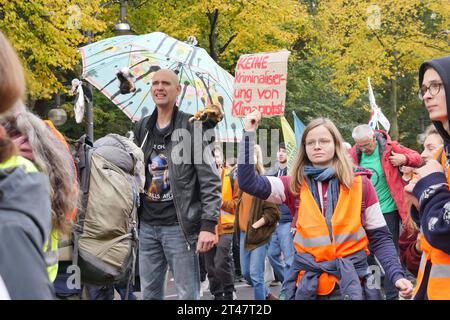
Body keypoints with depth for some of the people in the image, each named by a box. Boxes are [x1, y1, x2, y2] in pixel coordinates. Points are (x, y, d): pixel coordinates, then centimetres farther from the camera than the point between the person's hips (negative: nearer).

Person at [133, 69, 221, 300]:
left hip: (179, 226, -5)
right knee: (149, 292, 11)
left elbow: (210, 180, -9)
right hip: (146, 225, 5)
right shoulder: (142, 128, 11)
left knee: (187, 293, 0)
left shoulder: (192, 127, -5)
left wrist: (208, 225, -16)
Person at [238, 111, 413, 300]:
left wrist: (396, 275, -11)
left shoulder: (360, 184, 0)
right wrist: (249, 134, -9)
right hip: (308, 283, 1)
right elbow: (248, 183, -8)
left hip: (351, 282, -1)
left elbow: (380, 237, 2)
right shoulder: (295, 185, 3)